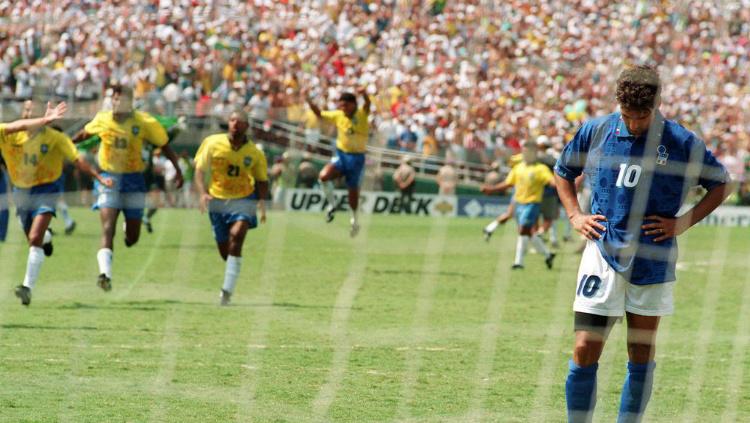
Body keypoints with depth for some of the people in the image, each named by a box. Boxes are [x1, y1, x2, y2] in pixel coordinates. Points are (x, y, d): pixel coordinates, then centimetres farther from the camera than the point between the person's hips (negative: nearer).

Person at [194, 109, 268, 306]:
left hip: (243, 201, -2)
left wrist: (262, 203, -7)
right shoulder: (213, 143, -8)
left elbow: (262, 180, 6)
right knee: (224, 251, 8)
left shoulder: (254, 153, -6)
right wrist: (203, 193, -21)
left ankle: (227, 290, -27)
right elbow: (200, 170, -5)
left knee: (236, 236, -26)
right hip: (217, 200, 2)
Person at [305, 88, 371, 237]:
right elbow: (320, 114, 11)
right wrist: (310, 102, -7)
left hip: (357, 157, -3)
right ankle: (331, 205, -2)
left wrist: (364, 95, -55)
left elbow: (367, 105, -32)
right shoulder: (338, 116, 2)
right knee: (324, 176, -23)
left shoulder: (362, 115, -11)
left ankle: (355, 221, 27)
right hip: (341, 154, 3)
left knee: (353, 191, 5)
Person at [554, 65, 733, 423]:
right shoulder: (595, 132, 1)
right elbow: (563, 172, 19)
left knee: (642, 355, 7)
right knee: (585, 349, -8)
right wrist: (575, 215, 5)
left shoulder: (682, 143, -4)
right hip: (603, 253, 0)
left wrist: (682, 222, -2)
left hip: (653, 259, 0)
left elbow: (722, 185, 8)